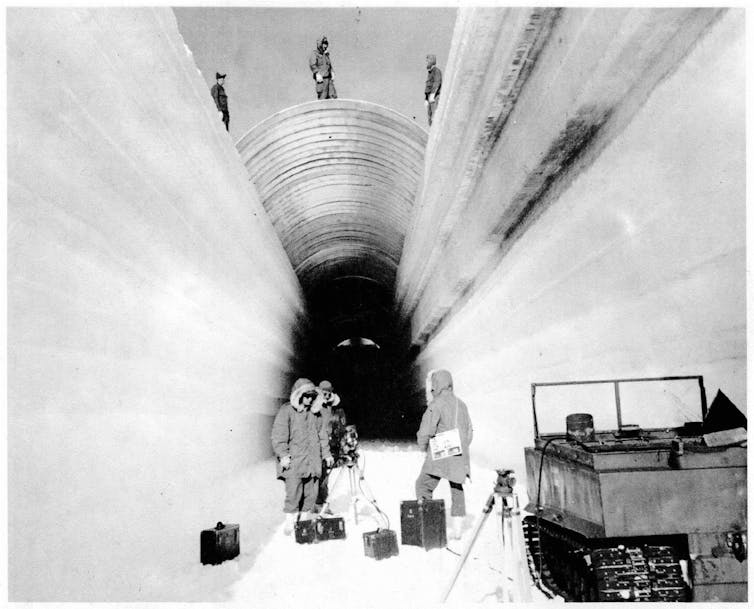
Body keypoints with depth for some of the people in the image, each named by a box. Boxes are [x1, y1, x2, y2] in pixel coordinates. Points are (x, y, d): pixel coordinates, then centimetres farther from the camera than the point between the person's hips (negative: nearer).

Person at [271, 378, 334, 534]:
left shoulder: (316, 413, 14)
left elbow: (322, 435, 21)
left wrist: (326, 453, 18)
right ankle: (290, 521, 9)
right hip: (293, 462, -5)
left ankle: (304, 518, 19)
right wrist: (283, 455, -15)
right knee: (293, 492, -6)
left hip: (313, 461, 5)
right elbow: (279, 436, -8)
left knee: (311, 492, 5)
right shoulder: (286, 411, -4)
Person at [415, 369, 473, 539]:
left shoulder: (436, 405, -10)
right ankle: (456, 529, 17)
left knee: (423, 485, 0)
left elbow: (425, 432, -14)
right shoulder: (461, 404, 13)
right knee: (457, 490, 15)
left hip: (440, 454, -7)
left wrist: (424, 448, 5)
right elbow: (469, 431, 19)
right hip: (460, 455, 7)